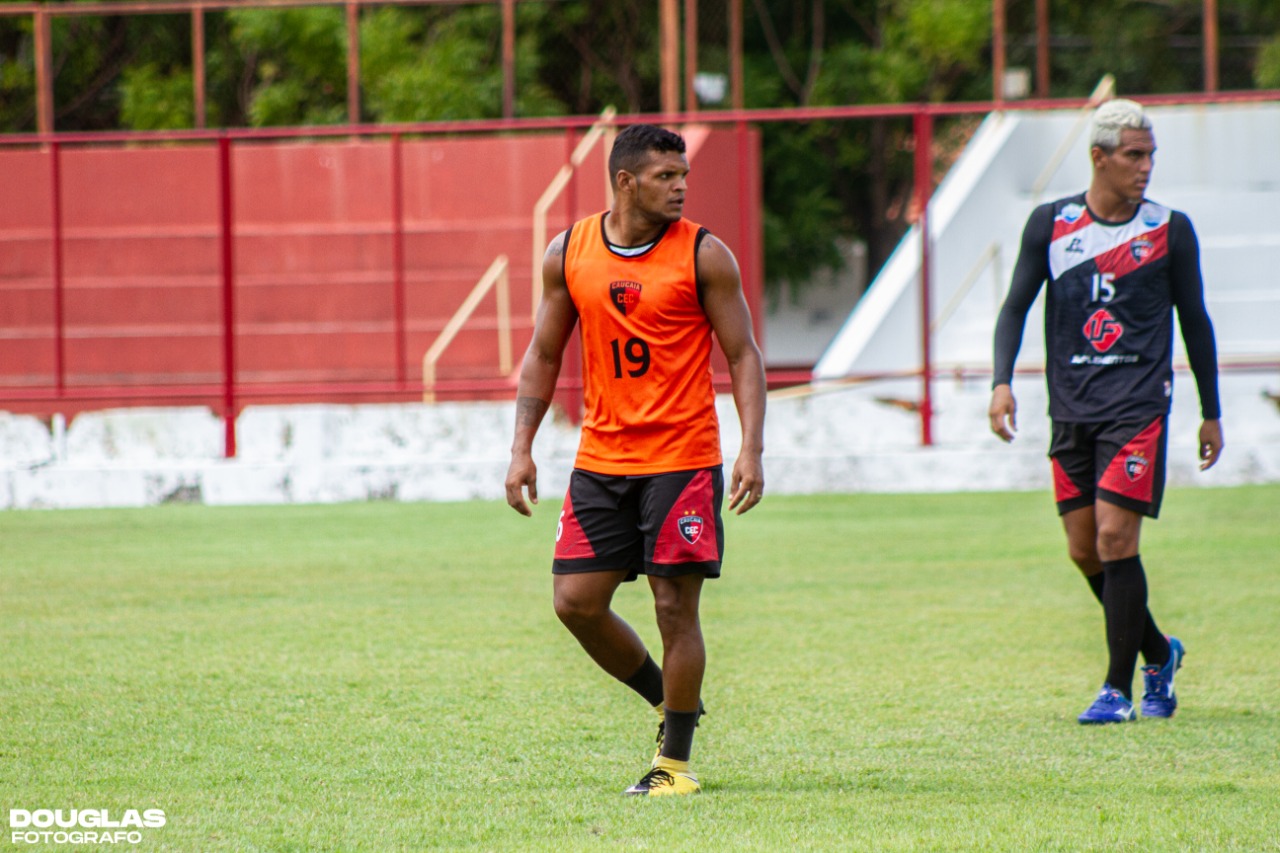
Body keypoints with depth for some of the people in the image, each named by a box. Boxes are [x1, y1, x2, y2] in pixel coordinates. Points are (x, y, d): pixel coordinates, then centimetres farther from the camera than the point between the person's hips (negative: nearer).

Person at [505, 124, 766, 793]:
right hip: (600, 460, 4)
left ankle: (675, 760, 9)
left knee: (675, 607, -4)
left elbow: (743, 354, -4)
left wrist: (752, 449, -15)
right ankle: (668, 702, 23)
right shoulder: (568, 254, 3)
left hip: (683, 459, -4)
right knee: (576, 603, -1)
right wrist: (522, 448, 4)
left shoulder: (703, 256, -6)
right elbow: (544, 354, 12)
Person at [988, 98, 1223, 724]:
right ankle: (1158, 653, 26)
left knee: (1115, 538, -13)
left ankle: (1119, 686, -4)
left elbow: (1194, 321, 10)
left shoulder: (1170, 230, 2)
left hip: (1138, 407, -3)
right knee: (1084, 551, 4)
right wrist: (1002, 382, -6)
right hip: (1071, 409, 3)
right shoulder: (1050, 224, 4)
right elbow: (1016, 306, 9)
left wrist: (1211, 413, 12)